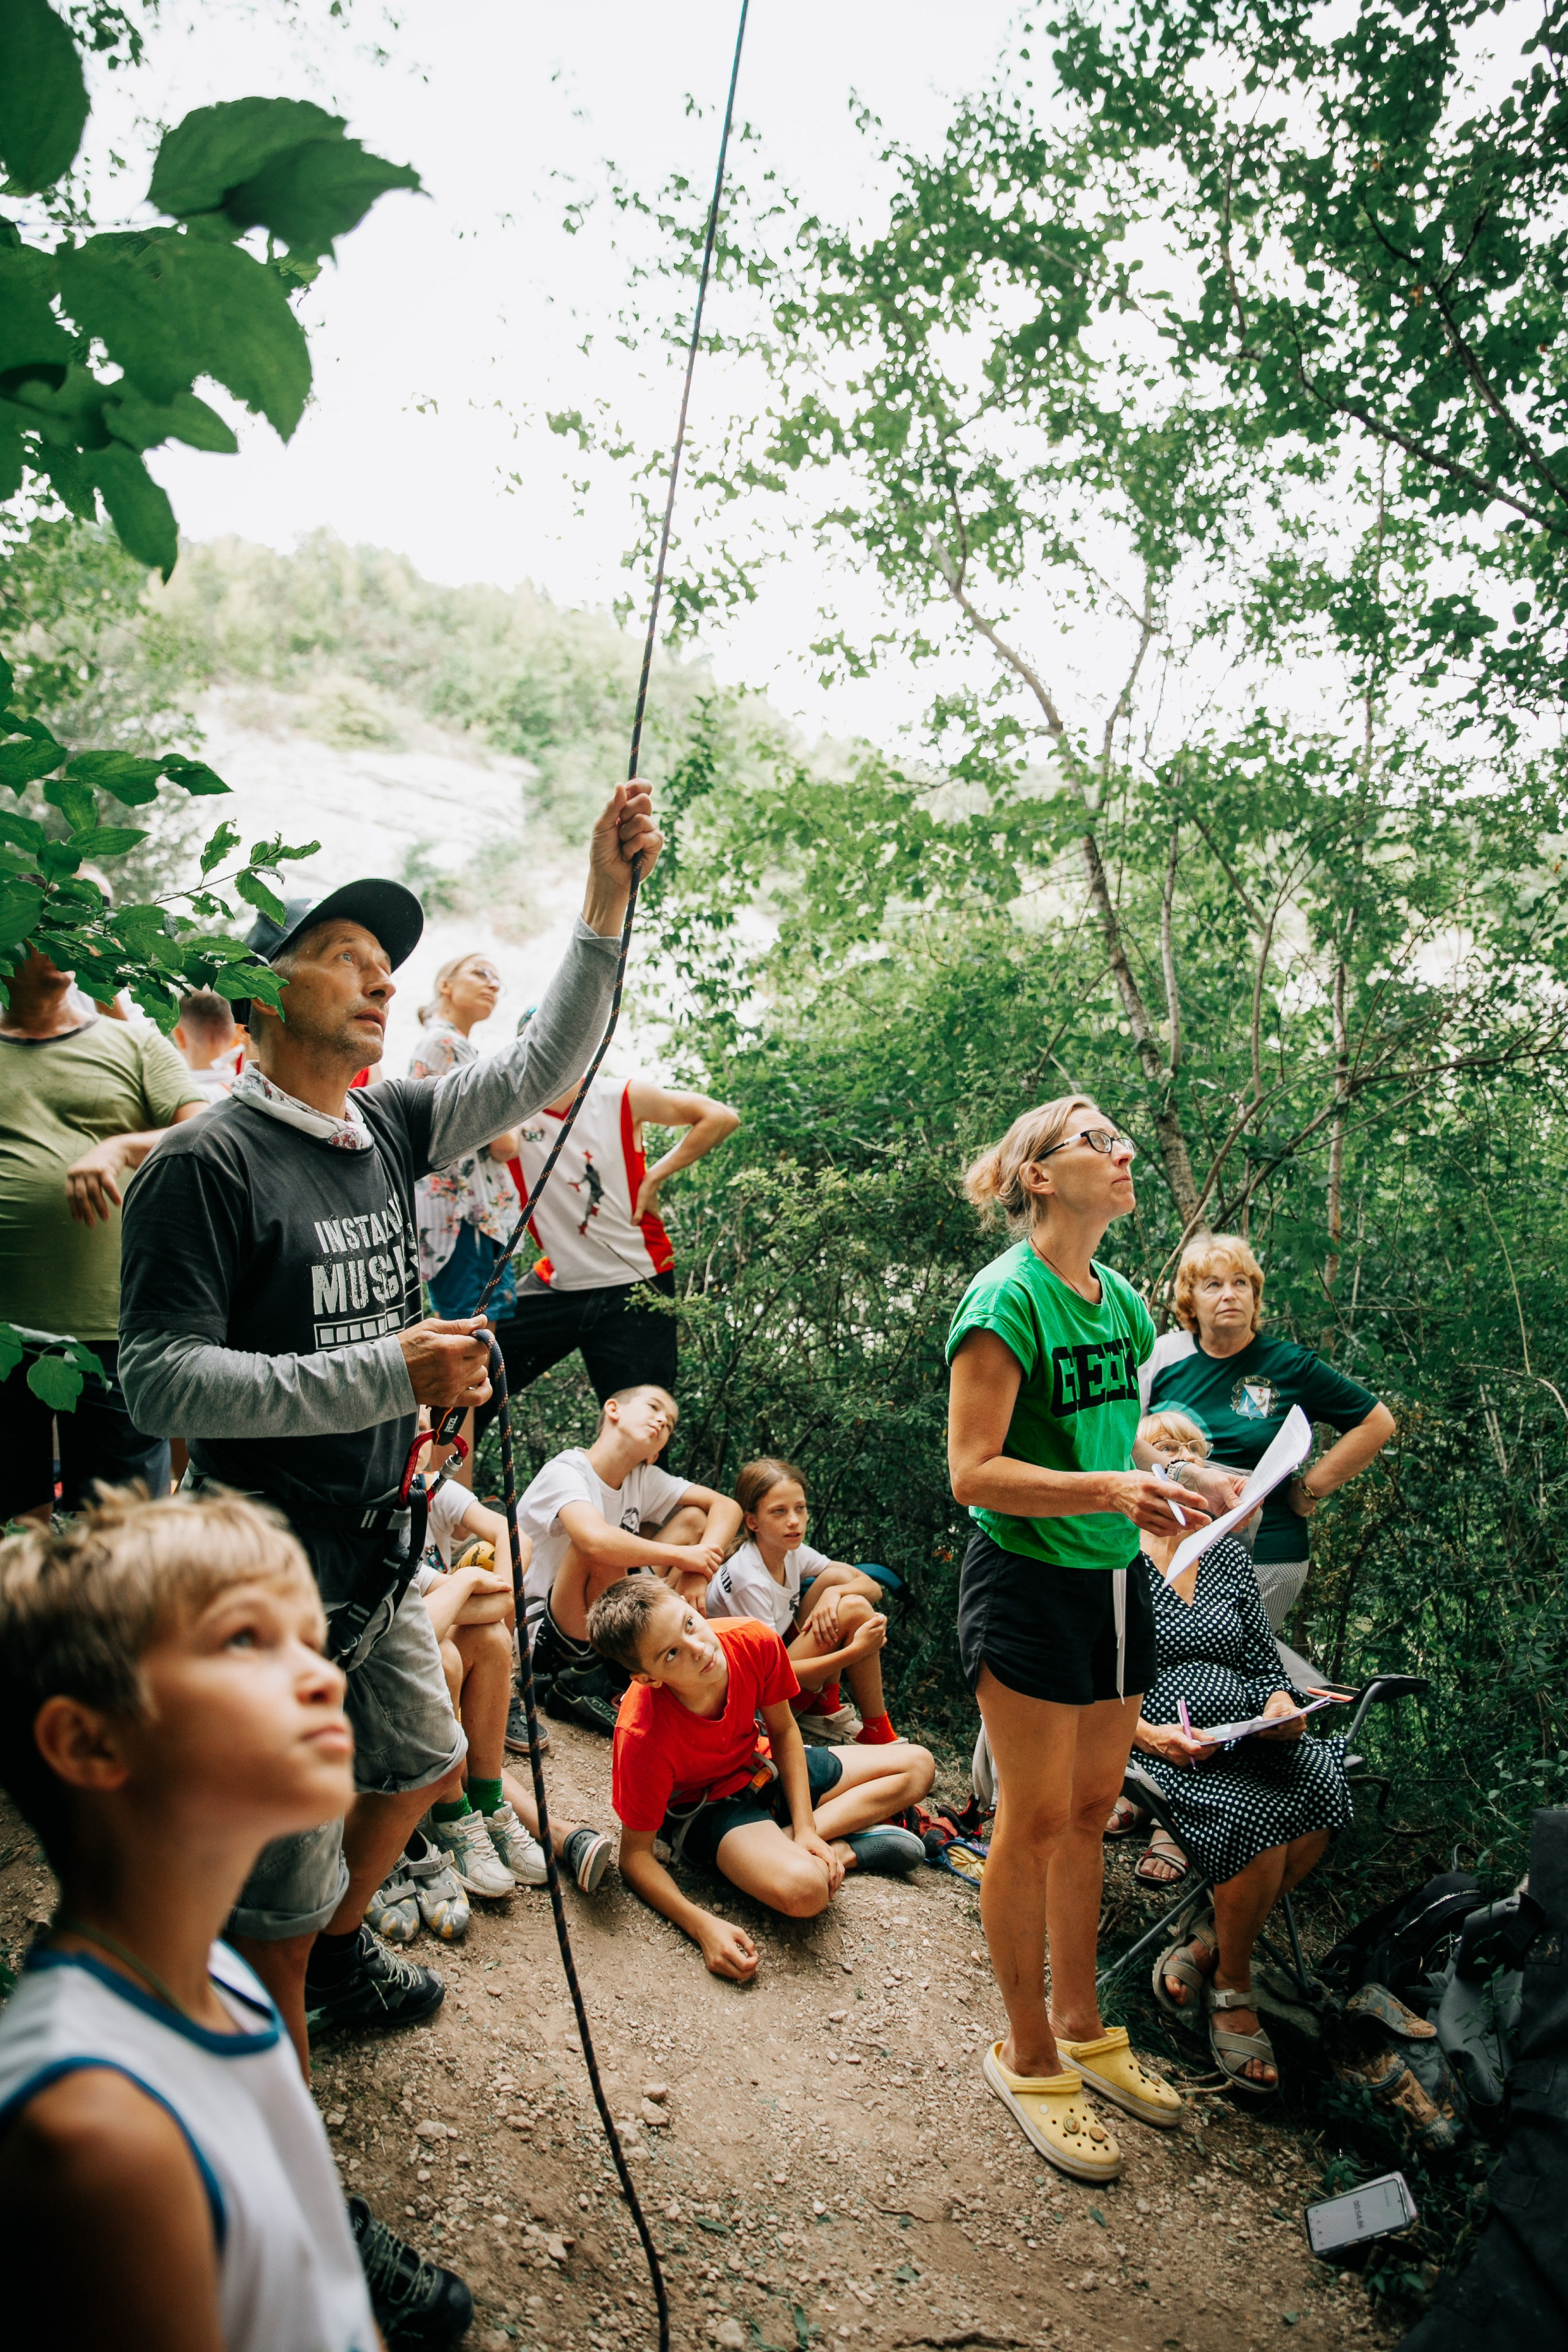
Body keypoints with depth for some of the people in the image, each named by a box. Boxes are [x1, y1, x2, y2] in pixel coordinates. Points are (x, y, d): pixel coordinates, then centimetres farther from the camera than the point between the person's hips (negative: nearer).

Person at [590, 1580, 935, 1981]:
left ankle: (783, 1840, -6)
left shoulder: (755, 1642, -25)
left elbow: (783, 1730, -5)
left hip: (762, 1767, 7)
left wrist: (805, 1830, -13)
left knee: (918, 1766, 8)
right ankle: (849, 1849, -4)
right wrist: (702, 1926, -38)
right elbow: (636, 1856, -25)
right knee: (803, 1888, -39)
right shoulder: (642, 1736, -36)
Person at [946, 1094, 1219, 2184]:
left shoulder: (1124, 1302, 8)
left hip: (1116, 1580, 7)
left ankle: (1082, 2026, 33)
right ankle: (1030, 2057, 21)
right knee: (1036, 1822, 4)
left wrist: (1164, 1489, 3)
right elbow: (974, 1472, -20)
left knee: (1091, 1811, 17)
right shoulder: (1007, 1299, -15)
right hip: (1029, 1583, -7)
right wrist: (1110, 1490, -29)